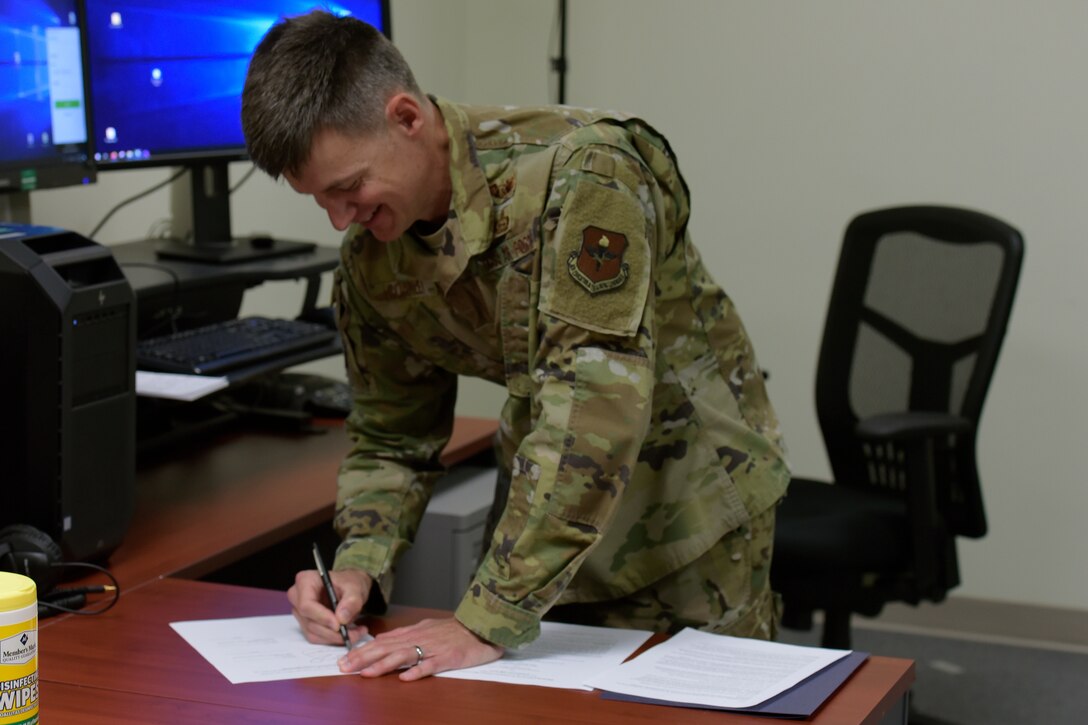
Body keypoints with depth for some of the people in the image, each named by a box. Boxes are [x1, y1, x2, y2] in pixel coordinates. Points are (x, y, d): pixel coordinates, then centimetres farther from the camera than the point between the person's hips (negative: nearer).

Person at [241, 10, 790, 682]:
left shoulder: (578, 173, -30)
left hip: (691, 496, -5)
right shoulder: (368, 258, -7)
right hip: (546, 507, 5)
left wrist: (491, 619, -36)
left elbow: (594, 408, -36)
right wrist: (360, 564, -16)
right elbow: (394, 439, 4)